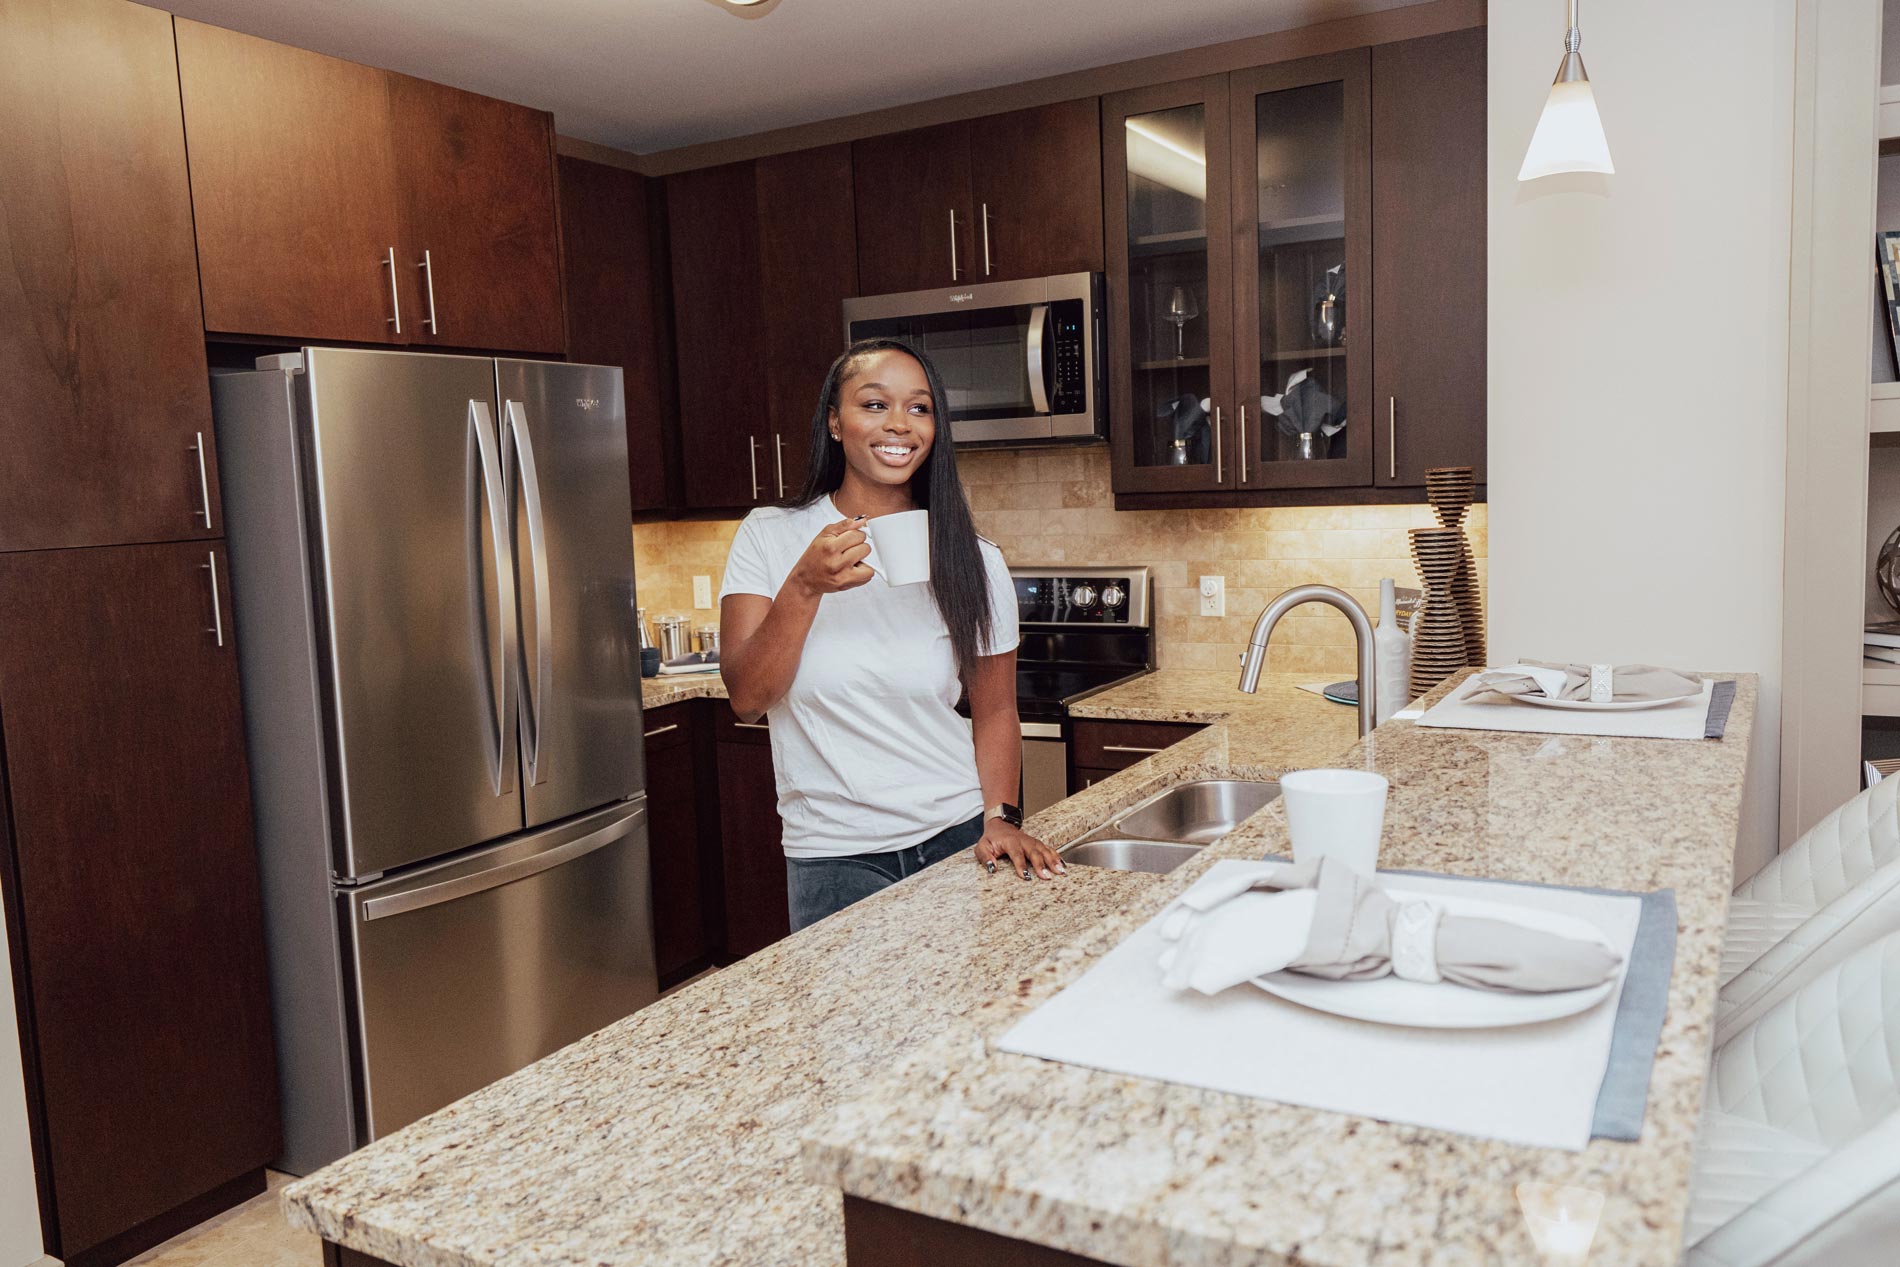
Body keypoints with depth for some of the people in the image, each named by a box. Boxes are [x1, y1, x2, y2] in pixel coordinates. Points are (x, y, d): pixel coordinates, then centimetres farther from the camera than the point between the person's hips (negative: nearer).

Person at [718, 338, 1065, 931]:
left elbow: (995, 712, 5)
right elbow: (746, 697, -10)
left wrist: (1000, 816, -9)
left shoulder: (975, 562, -1)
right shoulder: (768, 537, -3)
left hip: (958, 839, 2)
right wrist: (805, 587, -23)